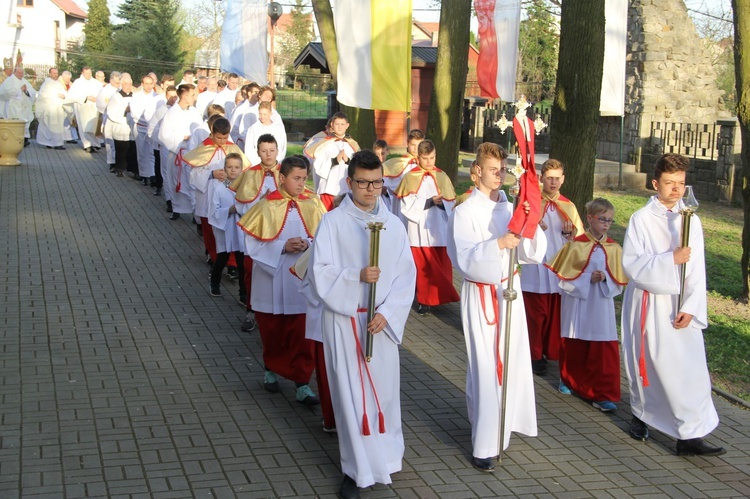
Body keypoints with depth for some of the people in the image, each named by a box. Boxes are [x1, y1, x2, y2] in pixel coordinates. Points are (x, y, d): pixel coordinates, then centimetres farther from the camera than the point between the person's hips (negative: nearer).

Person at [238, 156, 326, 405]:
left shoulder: (312, 205, -1)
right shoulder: (267, 206, -5)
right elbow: (252, 244, -5)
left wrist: (307, 244, -17)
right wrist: (283, 246, -16)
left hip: (301, 280, 0)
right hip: (272, 280, 0)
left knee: (301, 336, -2)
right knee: (272, 331, 14)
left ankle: (302, 384, 3)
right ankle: (272, 370, 37)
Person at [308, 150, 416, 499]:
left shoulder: (393, 225, 3)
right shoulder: (333, 222, -5)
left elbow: (407, 276, 1)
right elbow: (319, 272, -9)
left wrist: (387, 313, -11)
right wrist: (357, 276, -23)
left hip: (383, 321, 2)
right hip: (343, 320, -2)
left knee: (384, 388, 9)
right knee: (350, 392, 2)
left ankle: (386, 457, 30)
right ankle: (357, 469, 14)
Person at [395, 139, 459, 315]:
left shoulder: (442, 177, 7)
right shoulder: (410, 177, -1)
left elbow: (451, 203, 6)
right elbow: (407, 205, -8)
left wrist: (441, 203, -15)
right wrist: (429, 202, -18)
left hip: (439, 229, 2)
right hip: (420, 230, -2)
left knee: (441, 266, 3)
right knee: (423, 267, 1)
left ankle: (440, 297, 15)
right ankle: (425, 301, 9)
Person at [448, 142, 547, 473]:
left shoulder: (511, 208, 7)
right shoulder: (465, 212, -8)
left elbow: (532, 253, 1)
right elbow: (465, 259, -18)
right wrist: (498, 244, -31)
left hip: (509, 291, 5)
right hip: (480, 295, -5)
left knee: (511, 360, 7)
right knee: (486, 367, -6)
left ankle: (502, 425, 26)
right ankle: (484, 447, -1)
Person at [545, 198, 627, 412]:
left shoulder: (614, 248, 1)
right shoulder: (576, 245, -6)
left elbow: (619, 281, 6)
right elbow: (563, 276, -5)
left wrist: (605, 278, -13)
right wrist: (587, 278, -14)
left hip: (602, 307, 1)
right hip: (577, 306, -1)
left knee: (605, 351, -5)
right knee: (574, 348, 12)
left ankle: (603, 394, 0)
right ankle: (569, 380, 36)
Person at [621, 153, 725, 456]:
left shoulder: (691, 221, 4)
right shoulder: (641, 219, -5)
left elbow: (697, 269, 1)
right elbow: (631, 263, -13)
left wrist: (690, 308, -9)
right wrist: (670, 259, -20)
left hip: (680, 305, 2)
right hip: (647, 303, -2)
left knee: (691, 368, -6)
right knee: (645, 362, 11)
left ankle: (690, 435, -6)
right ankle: (640, 415, 34)